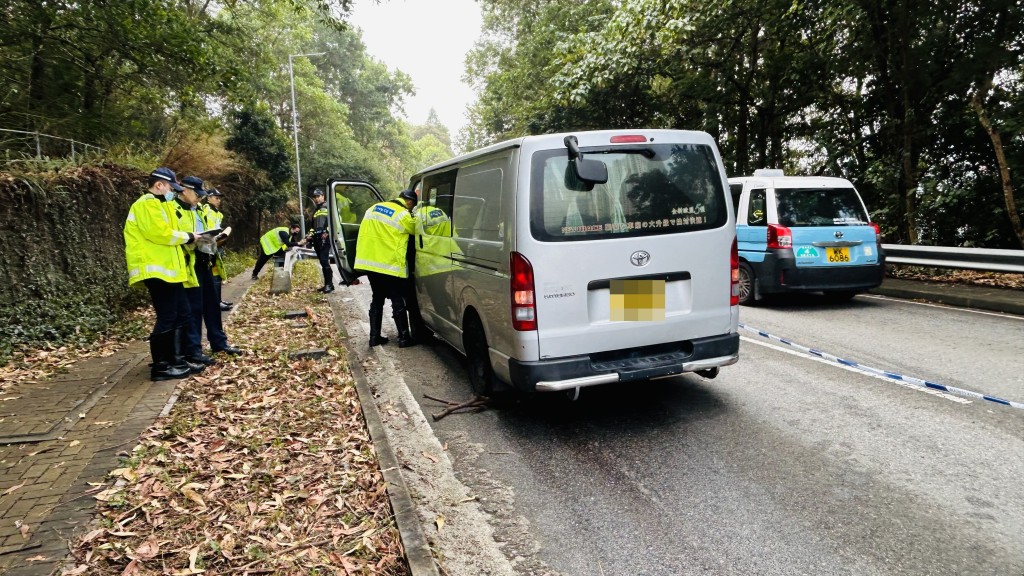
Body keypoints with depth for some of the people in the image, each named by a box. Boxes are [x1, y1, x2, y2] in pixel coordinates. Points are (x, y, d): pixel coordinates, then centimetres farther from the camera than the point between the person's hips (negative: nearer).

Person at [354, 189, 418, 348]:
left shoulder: (373, 208, 12)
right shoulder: (404, 215, -9)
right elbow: (416, 230, 6)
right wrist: (415, 219, 25)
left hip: (369, 261, 7)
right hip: (389, 264, -7)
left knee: (377, 299, 17)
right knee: (398, 302, 3)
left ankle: (374, 336, 18)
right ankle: (404, 338, 7)